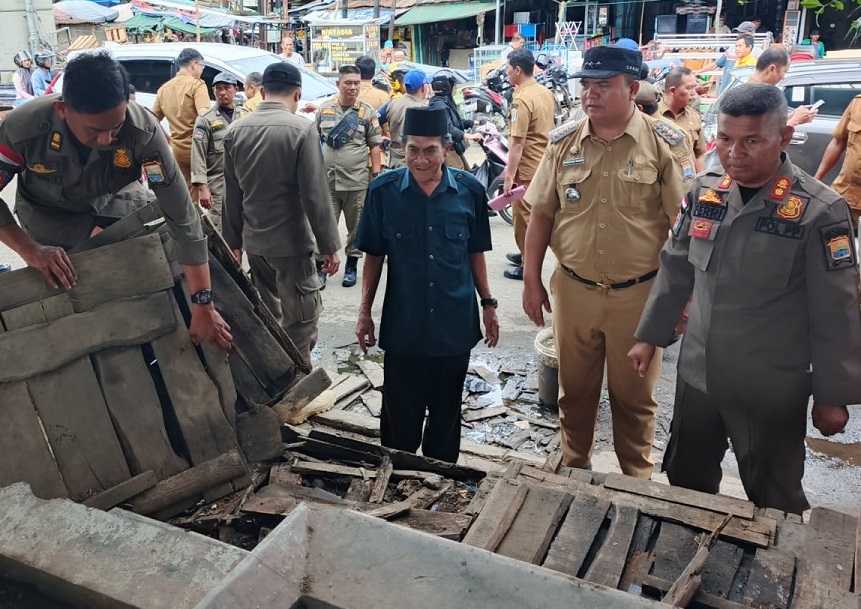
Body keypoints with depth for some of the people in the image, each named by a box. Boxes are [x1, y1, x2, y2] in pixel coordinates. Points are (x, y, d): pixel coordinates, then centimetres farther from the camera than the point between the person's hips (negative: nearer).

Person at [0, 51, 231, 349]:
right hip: (47, 213, -1)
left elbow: (182, 215, -35)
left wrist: (203, 305, -36)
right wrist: (29, 249, -36)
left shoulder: (144, 131, -37)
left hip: (110, 201, 2)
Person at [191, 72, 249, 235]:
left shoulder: (245, 115, 11)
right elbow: (198, 156, -6)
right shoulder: (205, 120, -1)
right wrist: (202, 187, -13)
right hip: (218, 186, -4)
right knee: (219, 232, -4)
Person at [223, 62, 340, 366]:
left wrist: (233, 241, 15)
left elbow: (232, 195, 7)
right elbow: (315, 195, -16)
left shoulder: (236, 130, 3)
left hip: (253, 241, 7)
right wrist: (329, 245, -9)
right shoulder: (302, 129, -14)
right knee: (301, 319, 3)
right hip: (291, 242, -6)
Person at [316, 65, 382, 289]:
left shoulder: (367, 112, 1)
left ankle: (352, 266, 23)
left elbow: (375, 145, 3)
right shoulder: (324, 109, 5)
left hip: (357, 181, -1)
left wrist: (376, 174, -2)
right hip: (327, 180, 1)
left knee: (356, 227, 9)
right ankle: (320, 267, 15)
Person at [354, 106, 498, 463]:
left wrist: (488, 303, 8)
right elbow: (374, 256, 1)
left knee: (446, 411, 16)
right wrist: (365, 311, 2)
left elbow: (475, 253, 6)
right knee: (400, 414, 10)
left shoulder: (470, 191, -5)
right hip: (402, 326, -1)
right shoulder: (383, 191, -7)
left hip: (455, 324, 1)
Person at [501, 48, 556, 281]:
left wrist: (509, 176, -21)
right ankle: (526, 254, 34)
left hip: (528, 169, -9)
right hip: (545, 164, 9)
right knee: (535, 214, 20)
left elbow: (517, 143, -23)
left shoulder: (522, 100, -20)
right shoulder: (546, 93, 7)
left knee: (523, 217, 3)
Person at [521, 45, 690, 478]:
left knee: (634, 396, 15)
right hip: (573, 291, 3)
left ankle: (637, 480, 36)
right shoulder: (563, 142, 0)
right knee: (574, 390, 18)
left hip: (639, 294, -2)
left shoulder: (664, 143, -9)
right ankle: (573, 467, 41)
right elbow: (541, 216, 4)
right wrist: (532, 282, 2)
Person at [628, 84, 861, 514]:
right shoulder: (703, 191, -2)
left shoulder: (819, 212, -16)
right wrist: (649, 336, 11)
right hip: (697, 375, 5)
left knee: (773, 503, 13)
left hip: (772, 392, -4)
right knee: (685, 483, 21)